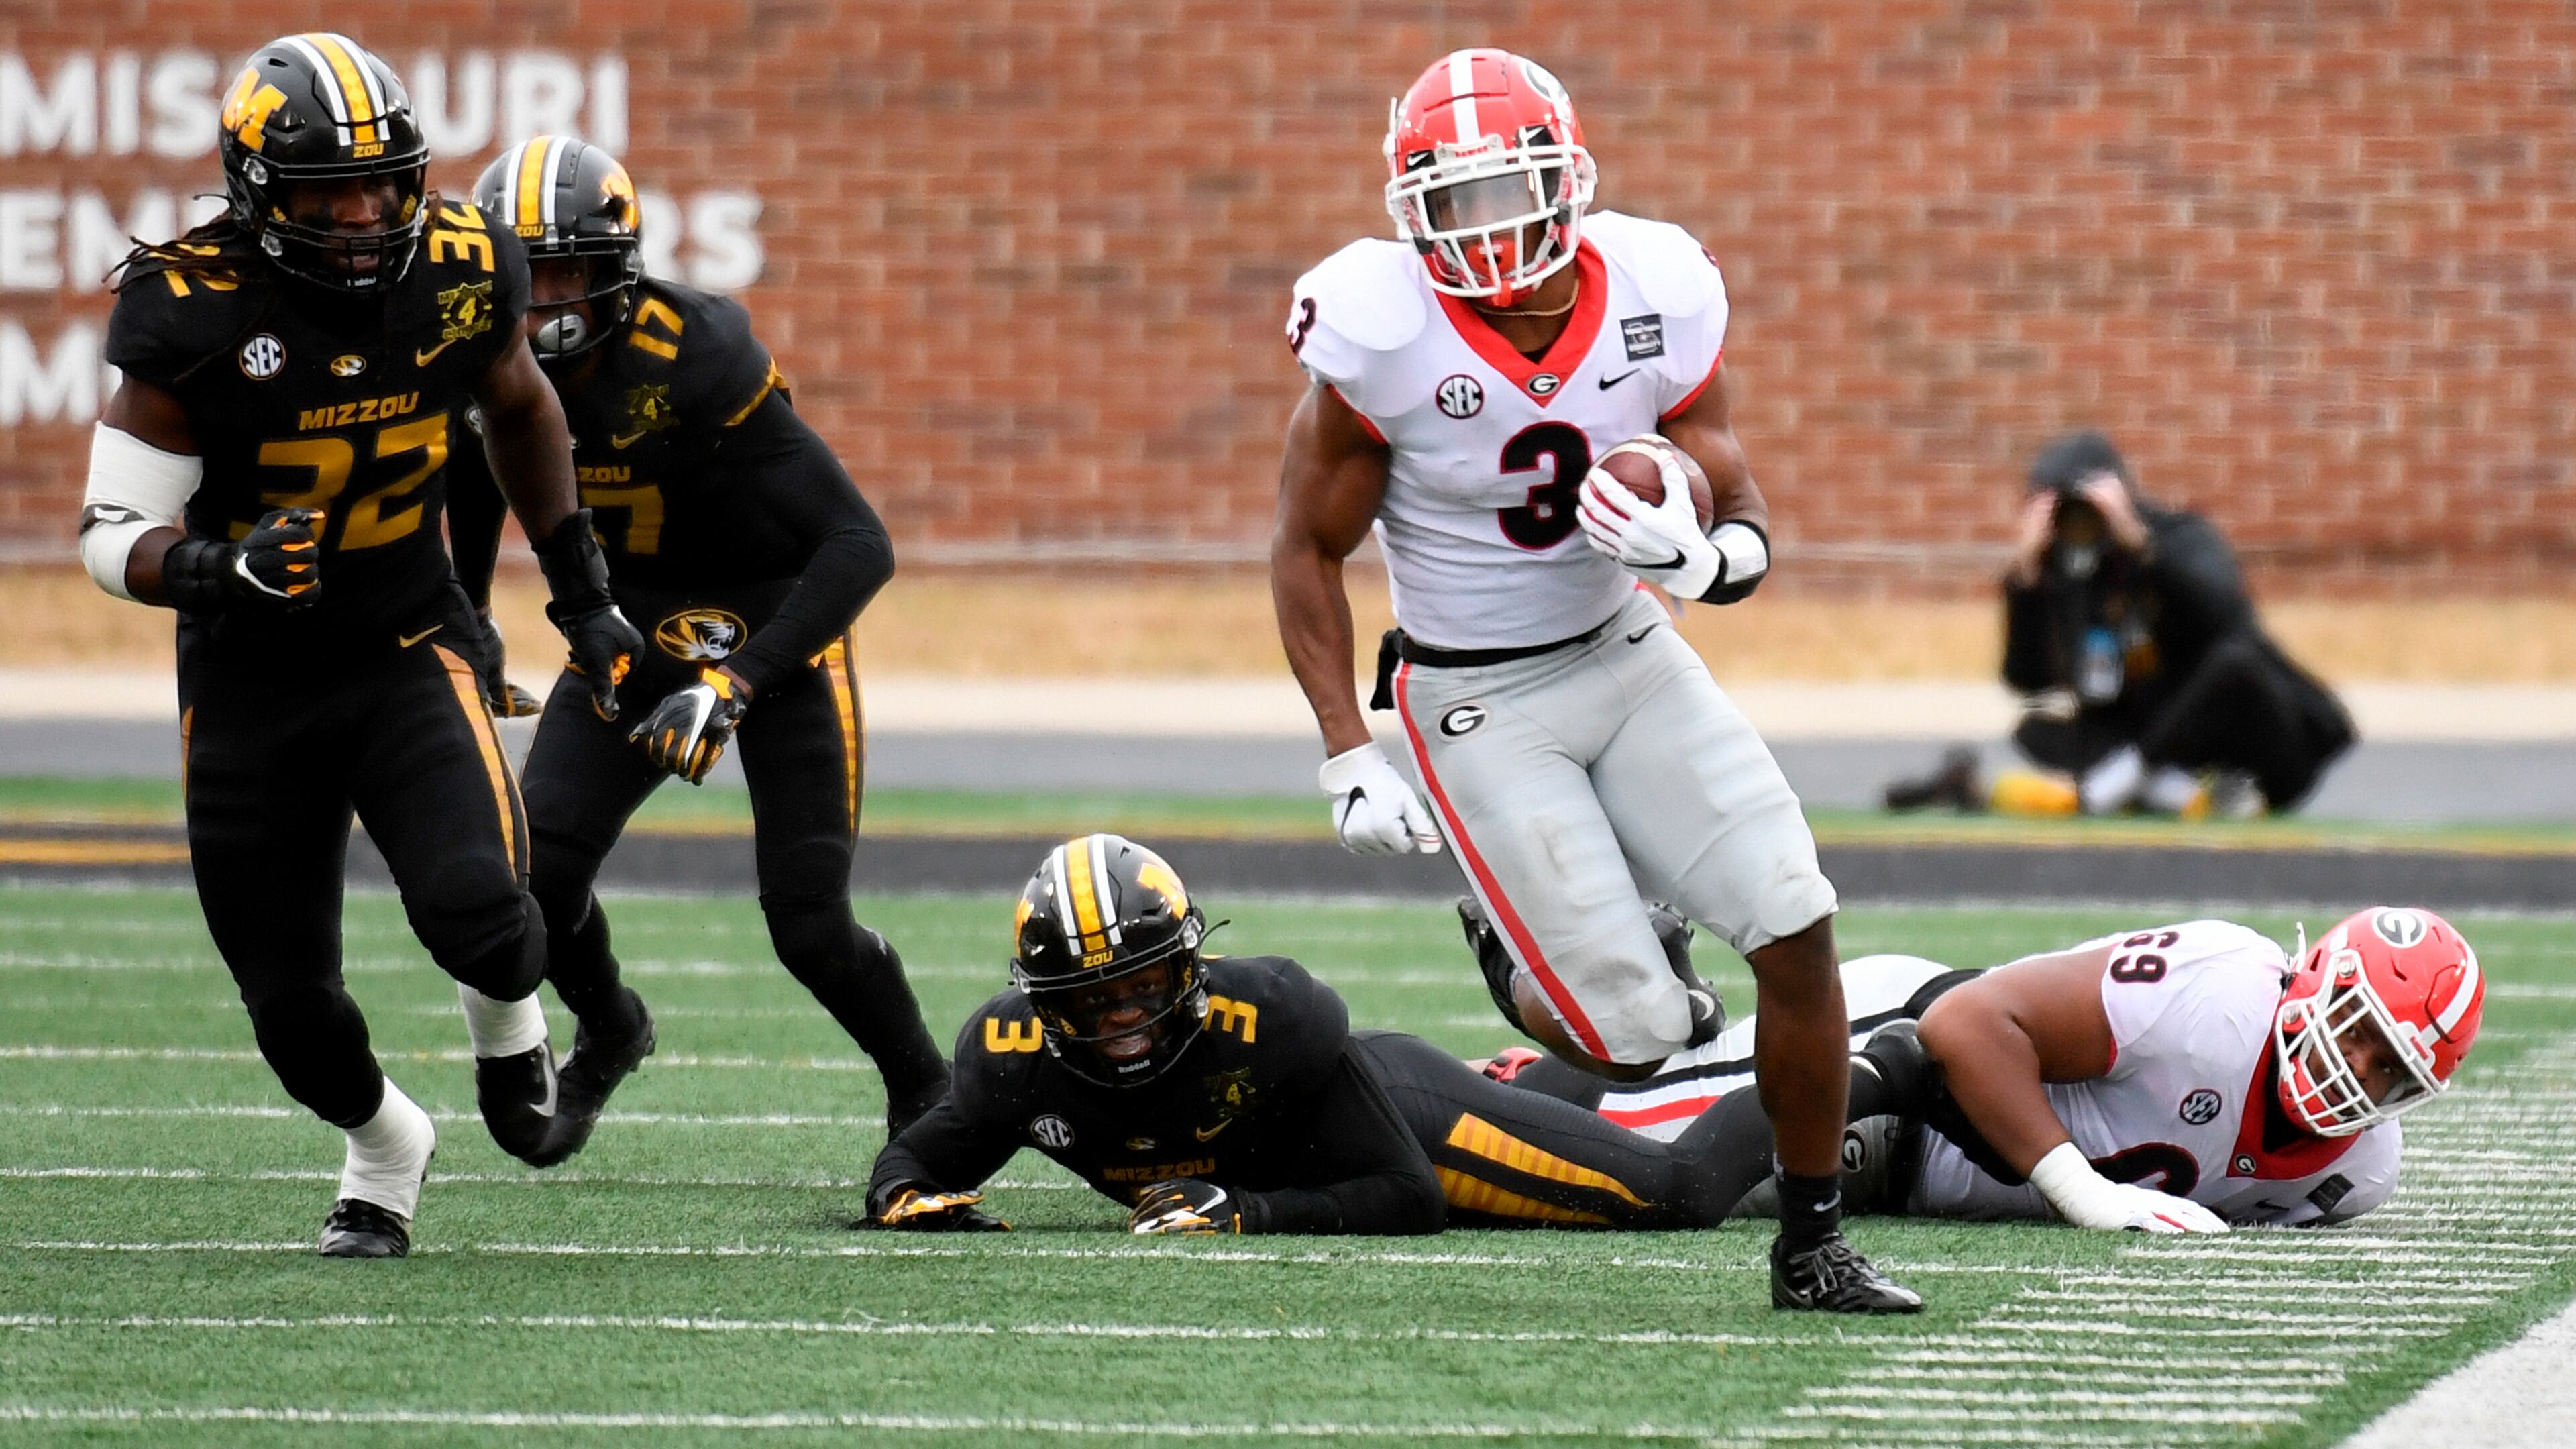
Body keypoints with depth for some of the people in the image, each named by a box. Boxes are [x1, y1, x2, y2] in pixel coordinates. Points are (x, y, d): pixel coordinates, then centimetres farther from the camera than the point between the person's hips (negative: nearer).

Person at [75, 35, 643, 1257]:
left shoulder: (460, 273, -10)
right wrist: (225, 569, -35)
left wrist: (582, 593, 16)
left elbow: (517, 410, 14)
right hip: (248, 684, -1)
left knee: (473, 907, -24)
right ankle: (384, 1151, 38)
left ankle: (508, 1025, 13)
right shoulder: (194, 312, -20)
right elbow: (113, 536, -14)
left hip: (407, 651, 1)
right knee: (292, 1007, 4)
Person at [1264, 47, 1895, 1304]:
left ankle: (1812, 1237, 8)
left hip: (1626, 657, 4)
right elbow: (1306, 550, -7)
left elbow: (1743, 532, 0)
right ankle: (1523, 965, 28)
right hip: (1479, 705, -4)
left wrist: (1698, 558, -25)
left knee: (1798, 927, -10)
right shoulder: (1384, 334, -20)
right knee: (1633, 1035, -10)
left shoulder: (1659, 299, -10)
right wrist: (1348, 761, -12)